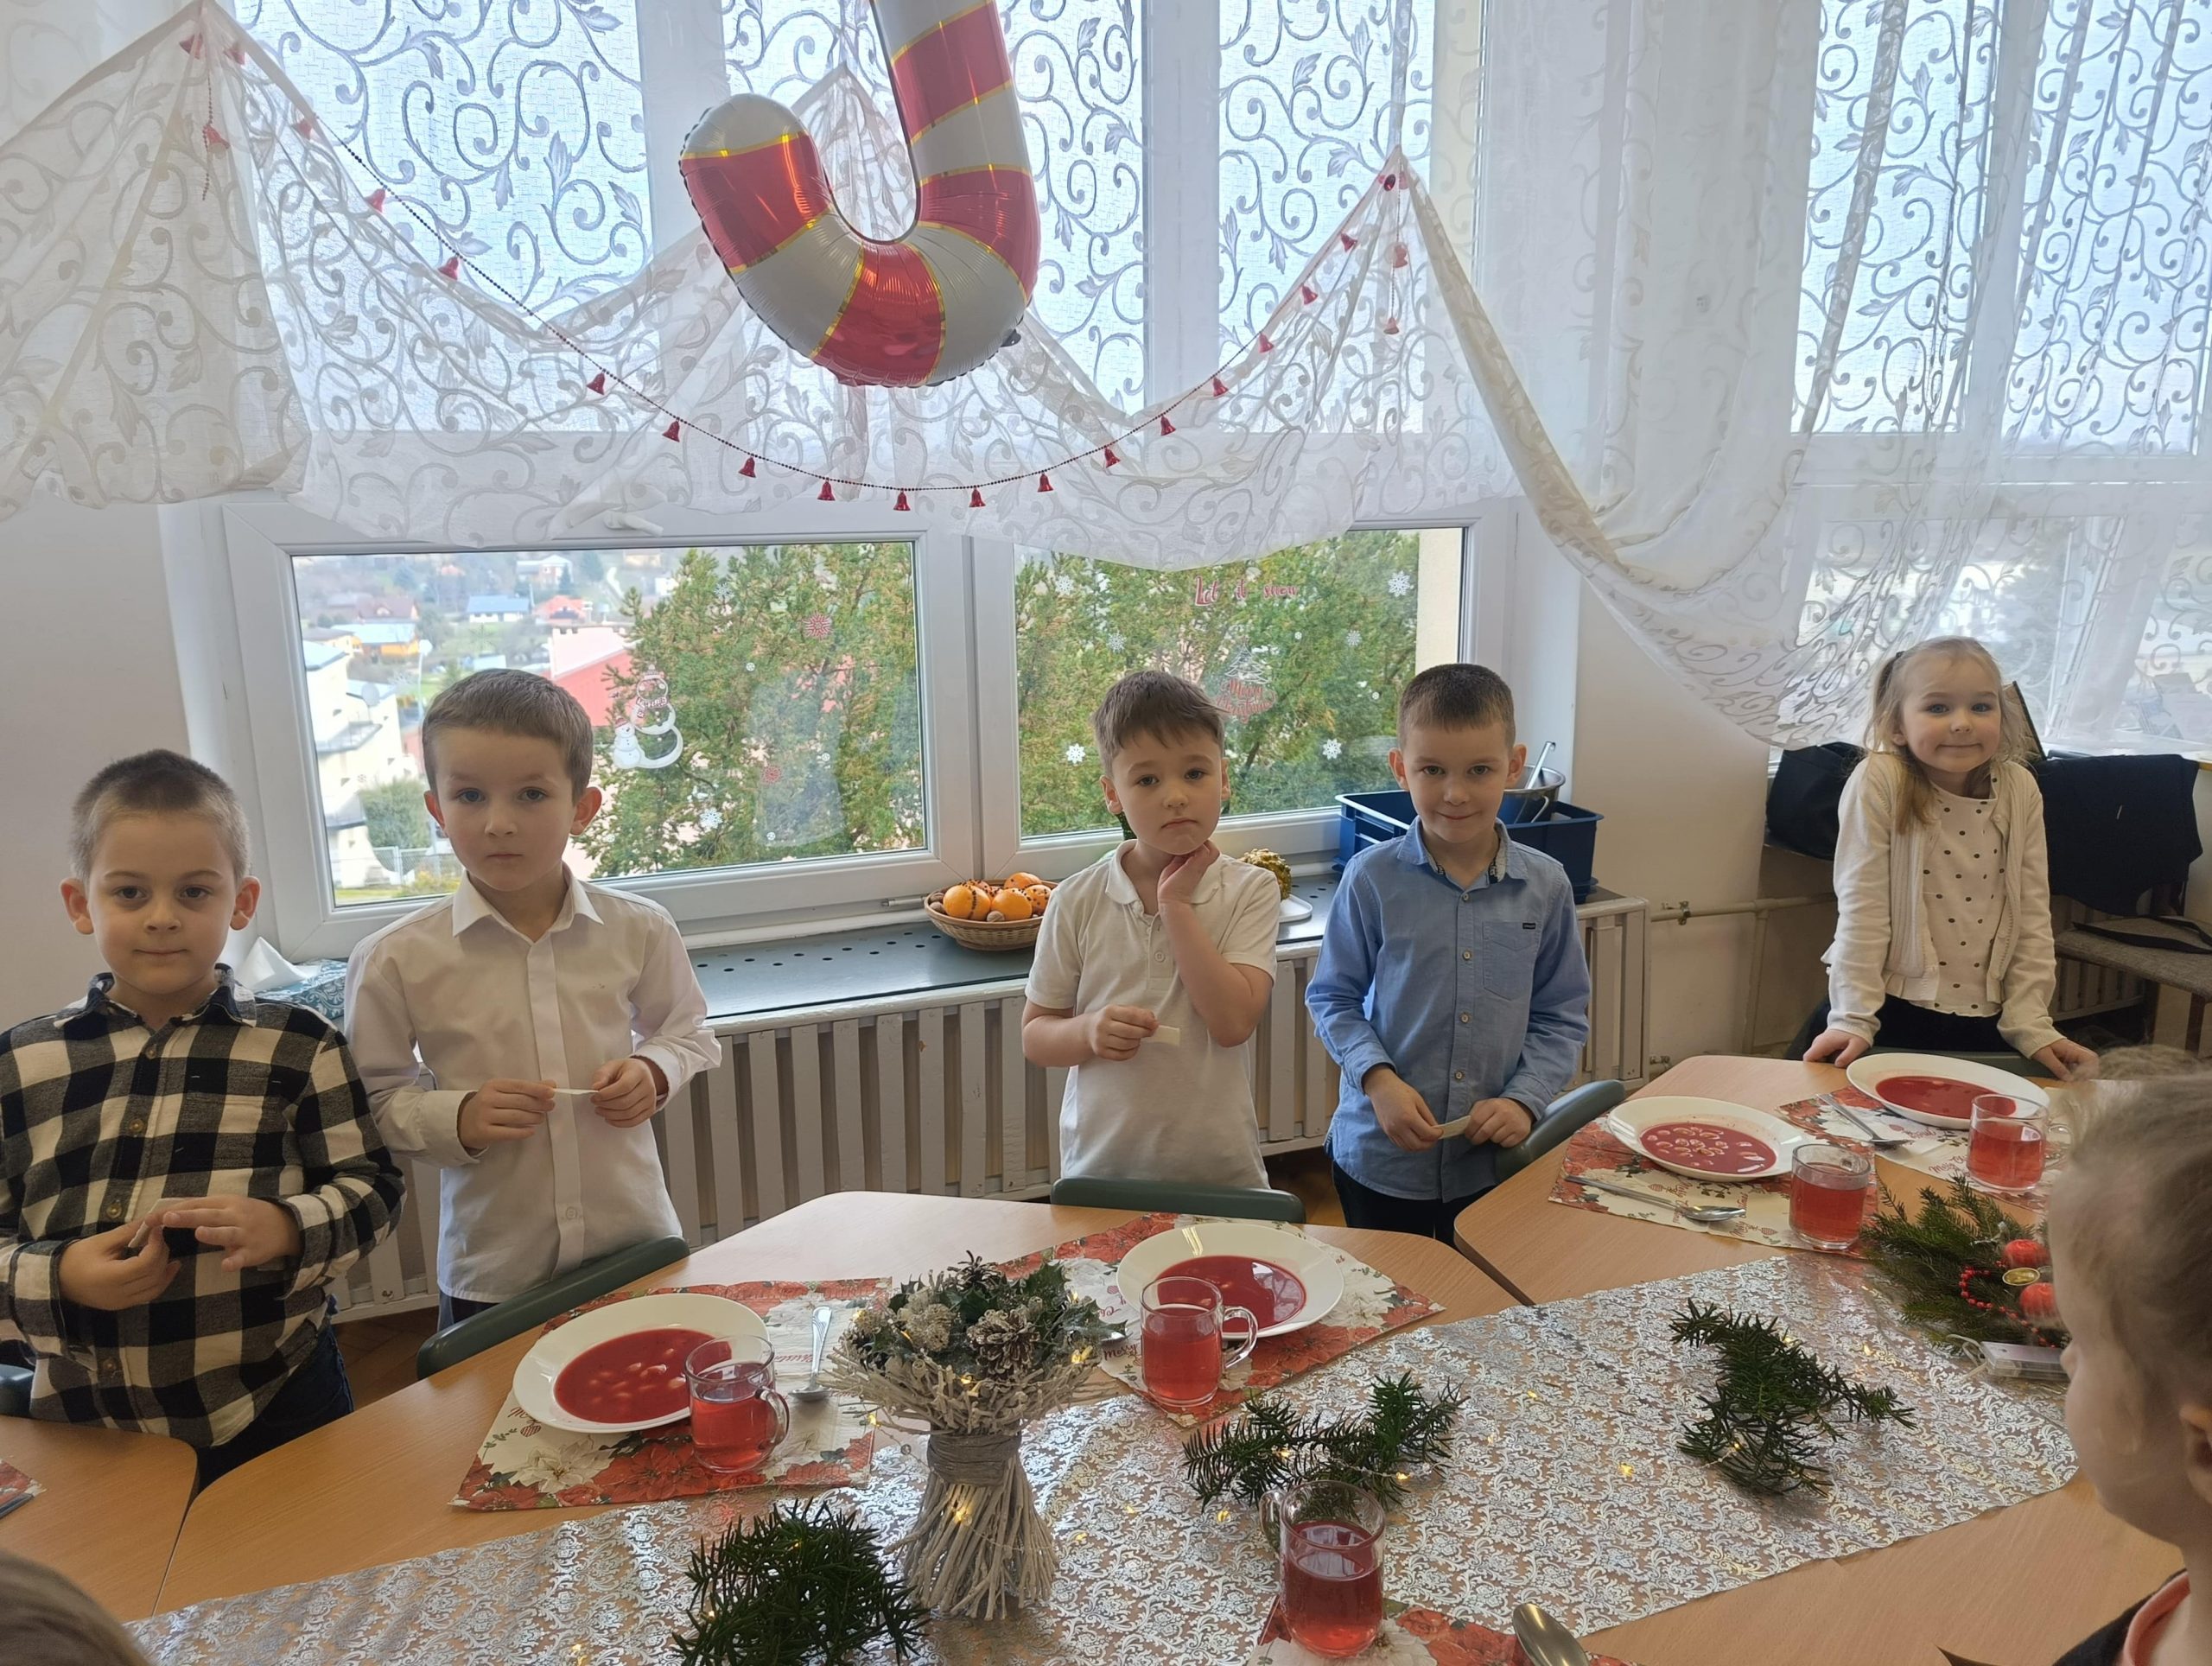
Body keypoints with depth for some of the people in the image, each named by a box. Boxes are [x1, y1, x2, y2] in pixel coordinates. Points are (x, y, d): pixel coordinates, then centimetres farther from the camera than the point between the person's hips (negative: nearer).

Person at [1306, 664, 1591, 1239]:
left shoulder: (1546, 886, -4)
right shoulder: (1371, 879, -10)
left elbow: (1563, 1016, 3)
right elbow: (1332, 998, -3)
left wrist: (1525, 1100, -10)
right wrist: (1378, 1079, -17)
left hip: (1495, 1161, 2)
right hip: (1381, 1156, -1)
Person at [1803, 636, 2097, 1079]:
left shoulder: (2020, 791, -1)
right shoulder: (1877, 784, -14)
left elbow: (2033, 917, 2)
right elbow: (1861, 909, -15)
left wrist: (2031, 1025, -1)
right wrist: (1852, 1019, -16)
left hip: (1986, 1021, 4)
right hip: (1894, 1012, -4)